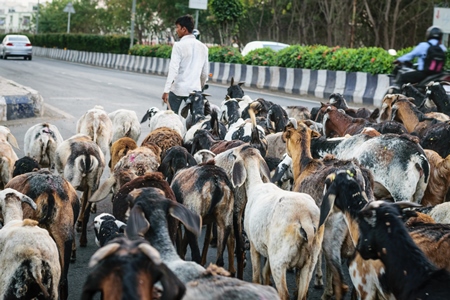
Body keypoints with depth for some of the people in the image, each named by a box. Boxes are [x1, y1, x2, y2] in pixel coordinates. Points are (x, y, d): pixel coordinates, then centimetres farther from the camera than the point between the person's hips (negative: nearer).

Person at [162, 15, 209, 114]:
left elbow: (173, 69, -16)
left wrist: (166, 90, -19)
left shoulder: (179, 45, -9)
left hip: (178, 88, -4)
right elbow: (205, 72, 13)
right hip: (195, 89, 4)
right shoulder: (203, 47, 8)